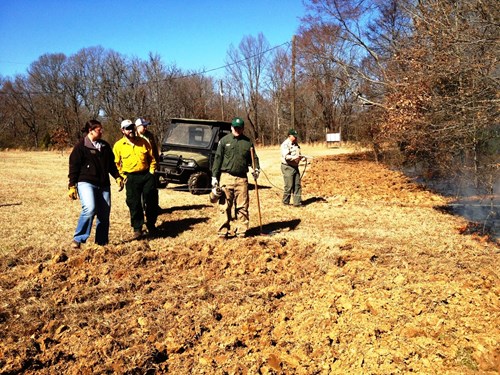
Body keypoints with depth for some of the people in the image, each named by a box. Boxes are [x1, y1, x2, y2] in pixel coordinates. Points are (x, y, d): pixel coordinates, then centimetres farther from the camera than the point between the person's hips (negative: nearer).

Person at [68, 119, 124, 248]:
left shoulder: (105, 146, 16)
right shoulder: (80, 146, -2)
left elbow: (111, 164, 24)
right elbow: (73, 167, -4)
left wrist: (117, 177, 12)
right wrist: (72, 185, -9)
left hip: (103, 185, 6)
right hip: (86, 183, -6)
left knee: (104, 214, 5)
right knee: (89, 209, -26)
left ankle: (102, 242, 17)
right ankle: (78, 239, -14)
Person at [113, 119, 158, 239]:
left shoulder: (143, 142, 6)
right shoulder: (118, 145, 1)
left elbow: (151, 158, 13)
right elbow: (117, 164, 8)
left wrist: (151, 171, 4)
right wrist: (123, 176, 0)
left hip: (147, 175, 2)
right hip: (131, 178, -2)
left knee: (152, 201, 4)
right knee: (134, 204, 0)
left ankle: (151, 225, 22)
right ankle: (137, 229, 13)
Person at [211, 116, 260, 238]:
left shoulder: (248, 142, 11)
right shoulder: (224, 141, 5)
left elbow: (253, 158, 17)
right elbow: (218, 158, 4)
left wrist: (256, 169, -3)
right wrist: (214, 176, -1)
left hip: (242, 178, 2)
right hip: (226, 177, -2)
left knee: (242, 206, 3)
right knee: (225, 206, -1)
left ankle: (241, 230, 12)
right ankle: (223, 230, 6)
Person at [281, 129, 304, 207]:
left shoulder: (296, 144, 14)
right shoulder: (285, 144, -13)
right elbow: (286, 156, -24)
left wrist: (301, 157, 4)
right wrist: (296, 157, -33)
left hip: (295, 167, 8)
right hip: (287, 167, -8)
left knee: (297, 185, 7)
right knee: (289, 186, -4)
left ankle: (297, 202, 12)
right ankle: (286, 202, 11)